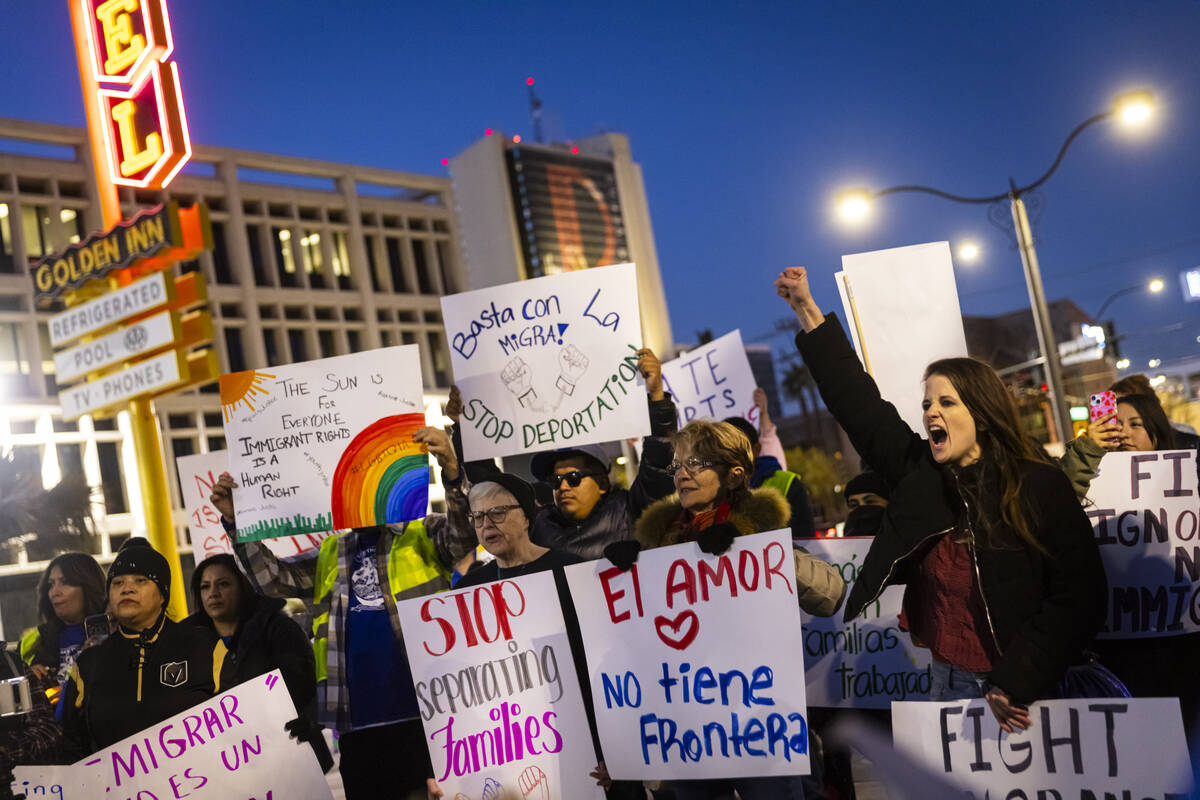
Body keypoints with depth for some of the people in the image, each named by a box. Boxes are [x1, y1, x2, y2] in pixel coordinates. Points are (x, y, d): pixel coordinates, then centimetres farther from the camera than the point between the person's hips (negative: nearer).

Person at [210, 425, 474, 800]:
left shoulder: (425, 535, 6)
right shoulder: (329, 555, 20)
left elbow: (463, 537, -13)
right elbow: (271, 577, 11)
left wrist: (451, 472, -31)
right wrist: (234, 521, -2)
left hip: (425, 705, -4)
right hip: (357, 716, 5)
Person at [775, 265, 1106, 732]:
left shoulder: (1041, 489, -10)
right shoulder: (918, 474, 2)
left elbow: (1079, 597, -11)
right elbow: (858, 402, 2)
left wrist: (1018, 683, -17)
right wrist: (808, 313, 0)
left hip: (1028, 692, -4)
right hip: (947, 682, 4)